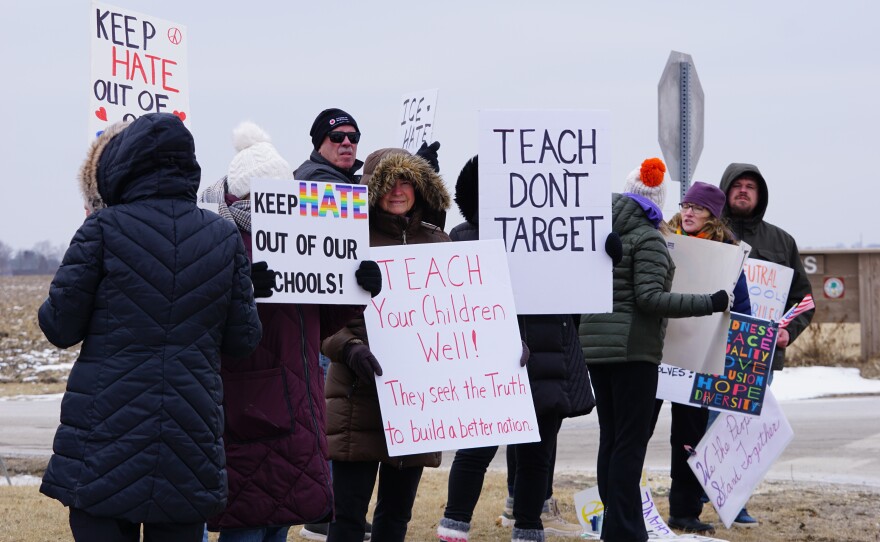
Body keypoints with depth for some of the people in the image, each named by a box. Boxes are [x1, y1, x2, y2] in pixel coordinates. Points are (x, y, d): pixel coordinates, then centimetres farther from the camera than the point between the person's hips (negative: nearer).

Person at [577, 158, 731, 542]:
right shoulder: (648, 239, -11)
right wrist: (710, 303, -16)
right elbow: (649, 298, -19)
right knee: (631, 442, -5)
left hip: (596, 343, 8)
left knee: (610, 438, 11)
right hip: (633, 349, -8)